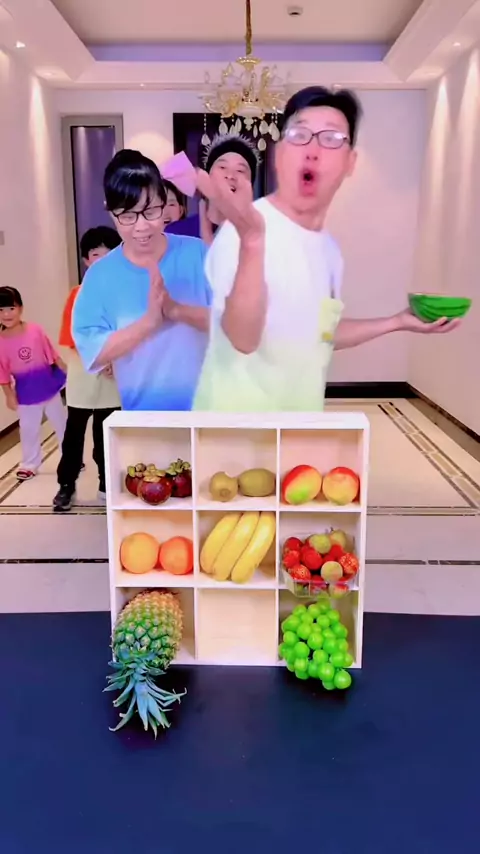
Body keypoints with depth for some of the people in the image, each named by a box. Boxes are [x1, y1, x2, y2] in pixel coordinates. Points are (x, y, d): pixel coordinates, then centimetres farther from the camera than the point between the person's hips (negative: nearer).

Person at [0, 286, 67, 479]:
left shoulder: (35, 330, -11)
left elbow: (53, 355, -4)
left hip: (50, 388, 1)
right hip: (26, 395, -1)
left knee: (62, 425, 14)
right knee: (29, 430, 11)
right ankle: (30, 464, 29)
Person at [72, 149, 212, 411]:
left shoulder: (197, 254, -8)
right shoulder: (100, 275, -7)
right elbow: (91, 352, -14)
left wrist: (177, 310, -29)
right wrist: (149, 321, -27)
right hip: (144, 416, 0)